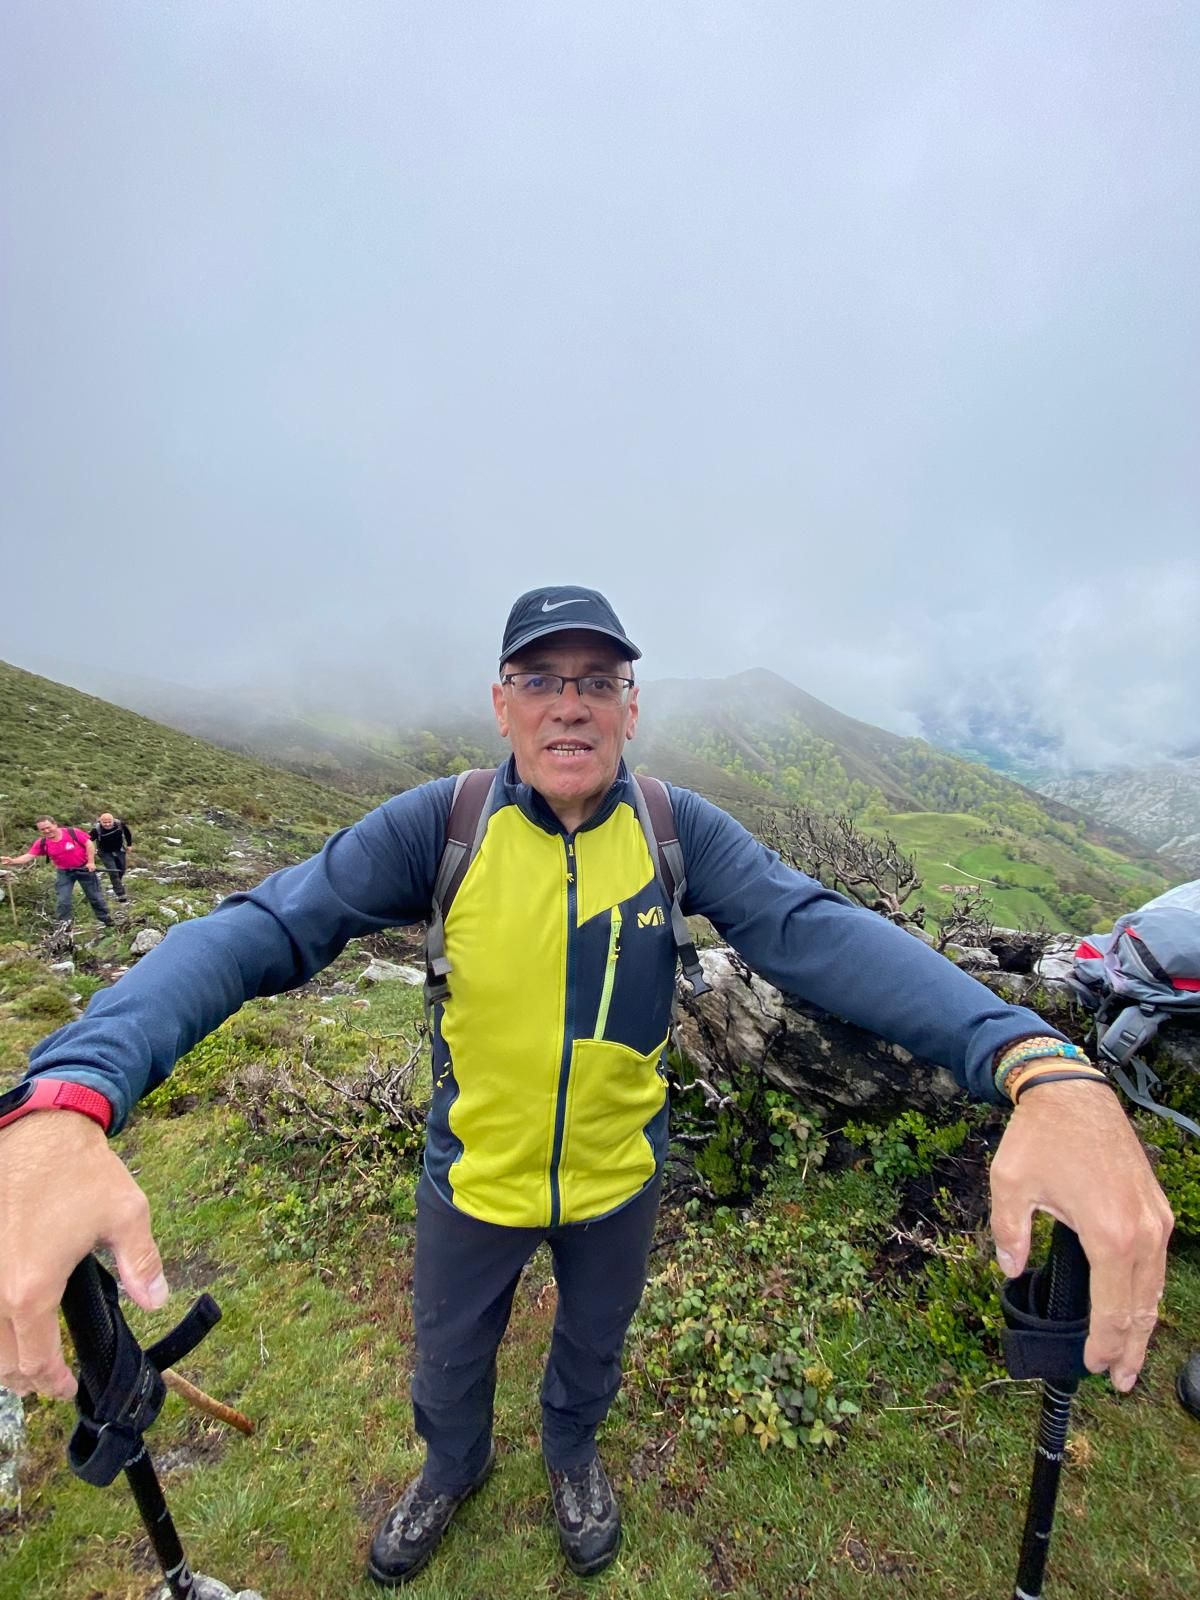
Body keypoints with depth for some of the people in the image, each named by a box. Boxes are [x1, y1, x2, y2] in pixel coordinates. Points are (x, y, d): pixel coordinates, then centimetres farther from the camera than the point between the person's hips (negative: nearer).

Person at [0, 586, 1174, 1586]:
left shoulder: (679, 830, -18)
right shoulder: (441, 822, -21)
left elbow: (818, 930, -32)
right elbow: (259, 929, -30)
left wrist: (1043, 1067, -47)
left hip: (620, 1176, 1)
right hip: (472, 1178, 0)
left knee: (594, 1344, 32)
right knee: (448, 1360, 29)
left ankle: (571, 1452, 68)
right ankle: (453, 1467, 66)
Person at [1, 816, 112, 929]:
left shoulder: (73, 832, -20)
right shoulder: (41, 843, -9)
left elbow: (89, 844, -16)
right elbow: (29, 856, -15)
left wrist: (91, 862, -18)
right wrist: (12, 861, -34)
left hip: (84, 868, -3)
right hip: (64, 873, 3)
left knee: (95, 896, 8)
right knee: (62, 901, 0)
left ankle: (106, 919, 24)